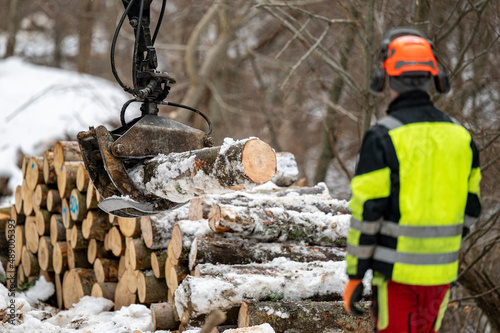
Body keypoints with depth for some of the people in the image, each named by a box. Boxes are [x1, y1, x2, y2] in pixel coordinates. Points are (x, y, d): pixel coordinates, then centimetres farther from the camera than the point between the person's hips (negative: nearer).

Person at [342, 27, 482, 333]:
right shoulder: (460, 136, 3)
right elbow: (470, 208, 9)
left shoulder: (382, 136, -13)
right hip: (441, 273, 5)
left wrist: (354, 277, -6)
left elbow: (366, 213, -14)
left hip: (397, 271, -5)